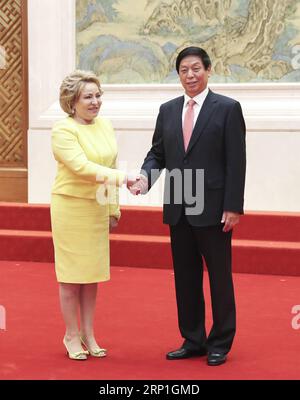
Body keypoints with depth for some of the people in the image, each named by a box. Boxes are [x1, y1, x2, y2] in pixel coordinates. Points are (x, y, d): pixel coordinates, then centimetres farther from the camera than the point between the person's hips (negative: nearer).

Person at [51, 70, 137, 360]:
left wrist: (113, 209, 13)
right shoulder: (63, 130, -13)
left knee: (92, 273, 10)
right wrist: (119, 177, -32)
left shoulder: (105, 126, 7)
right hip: (70, 207, -6)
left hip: (97, 208, 6)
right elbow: (81, 167, -24)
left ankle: (88, 335, 20)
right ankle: (72, 336, 14)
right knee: (72, 273, 2)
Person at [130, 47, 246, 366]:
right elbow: (157, 153, 13)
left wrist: (233, 207, -13)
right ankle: (193, 340, 21)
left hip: (213, 209, -5)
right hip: (178, 210, 5)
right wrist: (145, 177, -9)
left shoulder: (227, 108, -5)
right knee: (185, 277, 10)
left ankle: (220, 343, 15)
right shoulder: (168, 110, 10)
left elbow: (236, 162, -8)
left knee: (219, 276, 4)